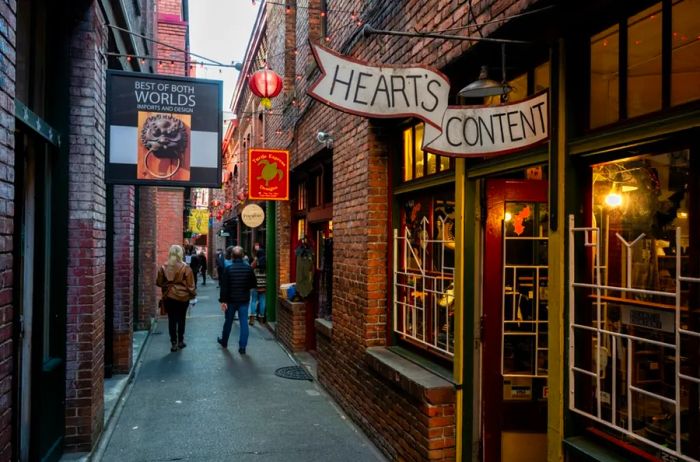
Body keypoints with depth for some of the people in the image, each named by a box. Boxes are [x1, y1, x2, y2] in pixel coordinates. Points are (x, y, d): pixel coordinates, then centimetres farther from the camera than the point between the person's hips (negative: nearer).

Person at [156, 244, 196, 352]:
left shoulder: (164, 267, -5)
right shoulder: (185, 268, -12)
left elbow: (158, 282, 2)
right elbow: (190, 285, -8)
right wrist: (193, 294, 6)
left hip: (168, 297, 1)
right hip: (182, 297, -1)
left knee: (171, 320, 6)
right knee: (181, 319, 12)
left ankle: (173, 343, 6)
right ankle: (180, 341, 19)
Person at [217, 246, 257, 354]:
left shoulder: (228, 269, -11)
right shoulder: (248, 269, -6)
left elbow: (224, 286, -13)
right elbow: (254, 284, 1)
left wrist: (223, 300, -10)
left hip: (231, 300, 0)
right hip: (244, 300, 0)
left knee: (228, 321, 17)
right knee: (243, 323, 3)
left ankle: (224, 341, 36)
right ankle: (242, 347, 0)